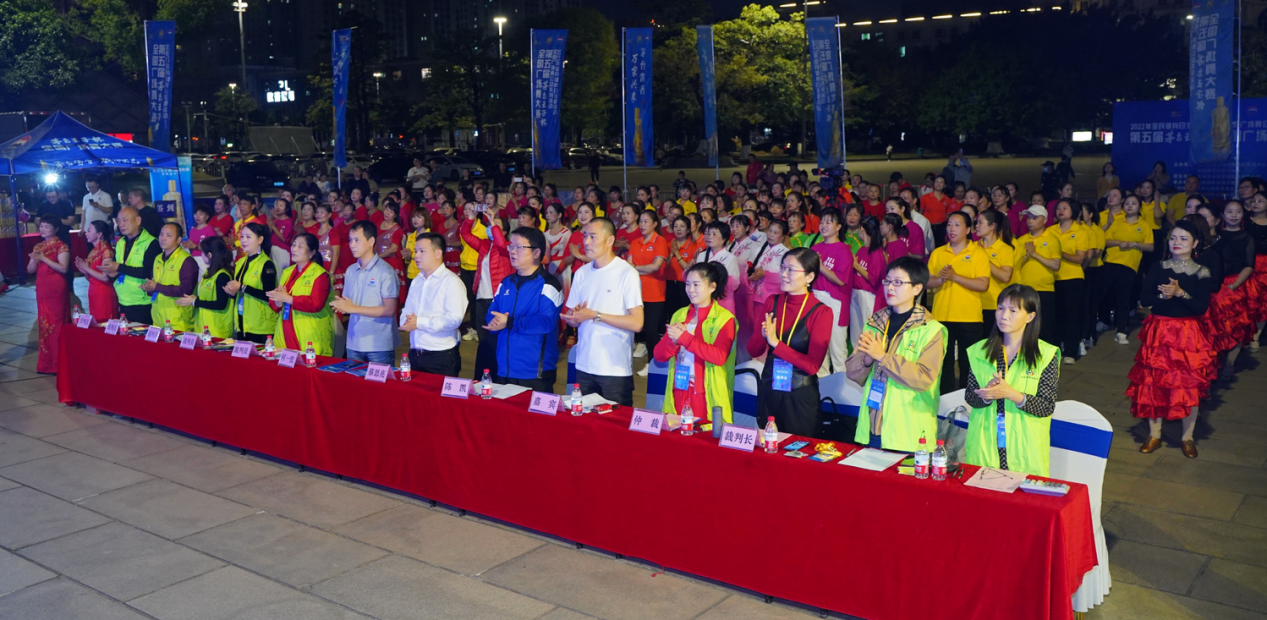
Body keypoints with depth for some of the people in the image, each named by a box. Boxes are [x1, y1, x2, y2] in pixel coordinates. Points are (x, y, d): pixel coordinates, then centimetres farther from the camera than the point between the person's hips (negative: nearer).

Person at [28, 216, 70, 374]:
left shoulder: (61, 246, -7)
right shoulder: (38, 247, 13)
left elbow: (64, 268, -17)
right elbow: (30, 270, 10)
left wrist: (43, 258, -19)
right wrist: (35, 260, -10)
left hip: (57, 289, -7)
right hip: (42, 288, 7)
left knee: (57, 323, -4)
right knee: (44, 323, 9)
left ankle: (59, 362, 2)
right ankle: (46, 362, 15)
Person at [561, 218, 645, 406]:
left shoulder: (627, 274, -9)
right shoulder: (581, 273, 10)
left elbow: (637, 323, -15)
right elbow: (570, 317, 13)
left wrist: (595, 315, -17)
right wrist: (574, 318, -11)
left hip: (616, 369, -5)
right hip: (584, 366, 5)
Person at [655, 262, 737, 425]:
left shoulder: (724, 318, -6)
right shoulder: (679, 315, 11)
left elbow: (719, 356, -20)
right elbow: (659, 355, 7)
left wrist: (684, 337, -19)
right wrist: (673, 340, -14)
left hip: (707, 399, -5)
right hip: (678, 395, 5)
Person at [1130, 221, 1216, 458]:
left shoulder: (1202, 273, -1)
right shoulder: (1158, 267, 3)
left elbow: (1202, 307, -12)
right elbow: (1144, 299, -7)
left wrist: (1179, 293, -23)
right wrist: (1164, 295, -24)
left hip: (1188, 334, -1)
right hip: (1159, 332, 1)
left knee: (1190, 386, 2)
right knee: (1154, 384, 4)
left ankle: (1187, 437, 17)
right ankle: (1154, 434, 18)